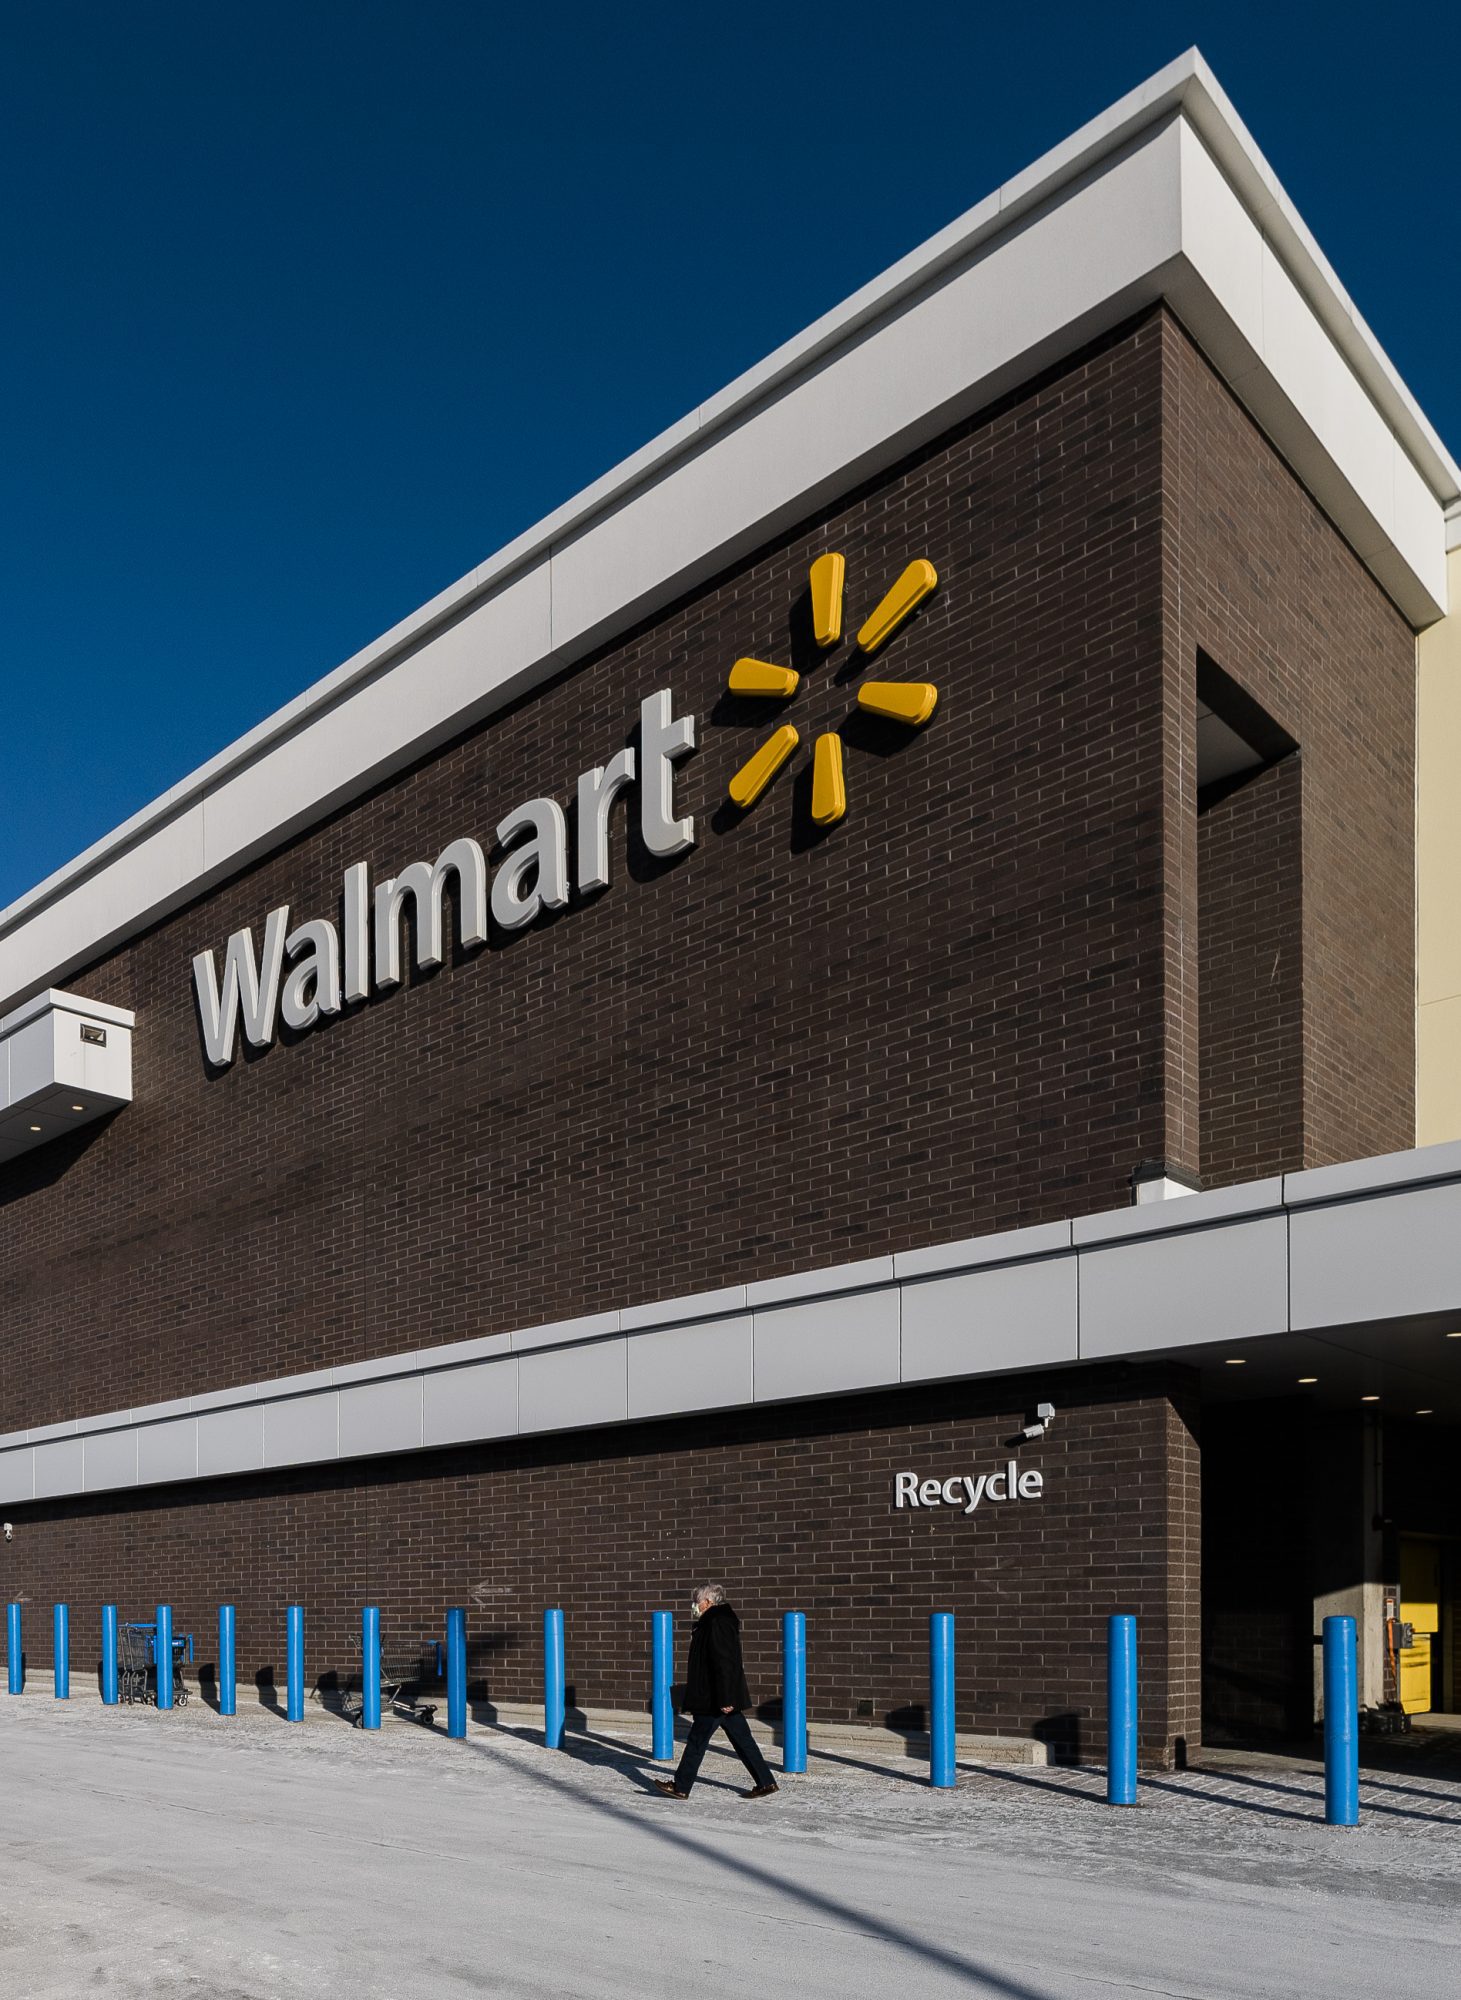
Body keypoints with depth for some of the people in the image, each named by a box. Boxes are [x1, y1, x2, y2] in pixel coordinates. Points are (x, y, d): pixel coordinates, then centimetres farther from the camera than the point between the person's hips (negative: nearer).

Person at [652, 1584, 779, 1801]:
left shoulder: (717, 1624, -18)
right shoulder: (716, 1621, 15)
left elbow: (724, 1664, -25)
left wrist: (725, 1699, -27)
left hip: (716, 1701, -10)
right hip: (725, 1698, 10)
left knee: (697, 1740, 0)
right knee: (742, 1740, 11)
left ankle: (681, 1787, 9)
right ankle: (765, 1783, 12)